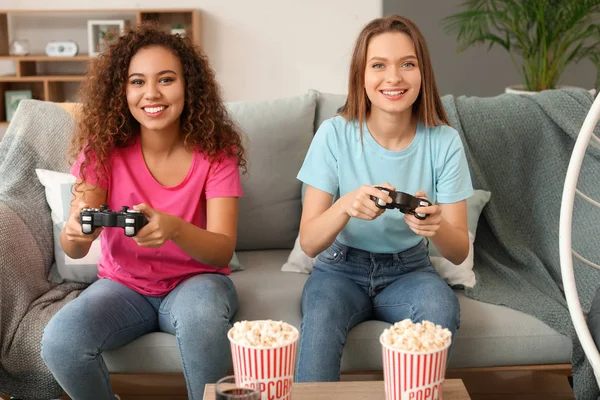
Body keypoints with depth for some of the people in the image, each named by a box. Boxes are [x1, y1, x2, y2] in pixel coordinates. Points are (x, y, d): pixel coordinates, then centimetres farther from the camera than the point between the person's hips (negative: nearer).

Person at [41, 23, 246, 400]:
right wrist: (75, 231, -38)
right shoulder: (102, 147, -10)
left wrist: (173, 229, -41)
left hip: (195, 281, -1)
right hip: (124, 285, 2)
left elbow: (223, 250, -19)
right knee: (60, 342, -26)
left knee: (202, 314, -36)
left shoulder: (215, 150, -13)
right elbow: (74, 249, -12)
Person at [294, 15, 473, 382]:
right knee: (321, 315, -33)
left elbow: (459, 252, -9)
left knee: (442, 308, -30)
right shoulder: (334, 135, -13)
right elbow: (309, 243, -14)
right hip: (341, 269, -1)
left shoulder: (444, 141, -11)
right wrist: (345, 206, -35)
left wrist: (436, 227, -33)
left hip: (409, 272, 1)